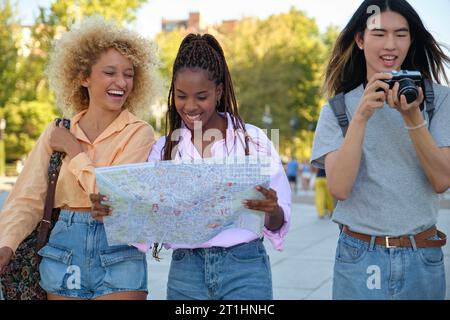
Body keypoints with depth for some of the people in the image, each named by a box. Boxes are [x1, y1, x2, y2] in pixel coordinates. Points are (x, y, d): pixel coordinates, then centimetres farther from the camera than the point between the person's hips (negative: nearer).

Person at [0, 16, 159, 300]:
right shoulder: (56, 133, 5)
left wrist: (74, 151, -8)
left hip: (119, 254, -3)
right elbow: (27, 199, 0)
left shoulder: (139, 133, -4)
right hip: (64, 251, 3)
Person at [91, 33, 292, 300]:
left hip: (244, 269, -2)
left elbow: (278, 224, 1)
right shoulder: (164, 149, 6)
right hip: (185, 271, 2)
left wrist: (271, 210, -22)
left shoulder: (253, 139, 0)